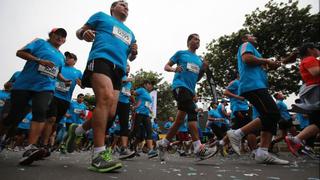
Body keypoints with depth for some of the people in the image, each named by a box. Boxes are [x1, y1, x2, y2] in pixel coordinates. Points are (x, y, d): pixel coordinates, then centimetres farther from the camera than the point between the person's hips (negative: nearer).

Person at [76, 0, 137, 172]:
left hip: (119, 69, 6)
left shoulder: (130, 33, 33)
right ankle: (99, 154, -31)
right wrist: (84, 34, -6)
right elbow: (80, 31, 18)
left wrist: (134, 52, 12)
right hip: (101, 59, -6)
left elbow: (130, 56, 36)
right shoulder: (101, 16, 21)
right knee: (106, 98, -30)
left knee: (110, 113, -7)